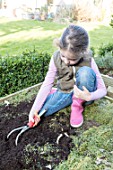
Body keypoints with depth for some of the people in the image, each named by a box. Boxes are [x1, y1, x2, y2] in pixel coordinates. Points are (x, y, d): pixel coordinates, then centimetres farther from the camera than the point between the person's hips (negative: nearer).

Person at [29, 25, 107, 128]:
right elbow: (47, 84, -15)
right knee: (42, 111, -21)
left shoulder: (88, 61, -22)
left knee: (86, 72, -32)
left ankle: (78, 106, -10)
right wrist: (34, 109, -20)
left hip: (82, 95, -2)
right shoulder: (56, 58, -17)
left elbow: (103, 90, -16)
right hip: (64, 93, 2)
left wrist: (89, 96, -38)